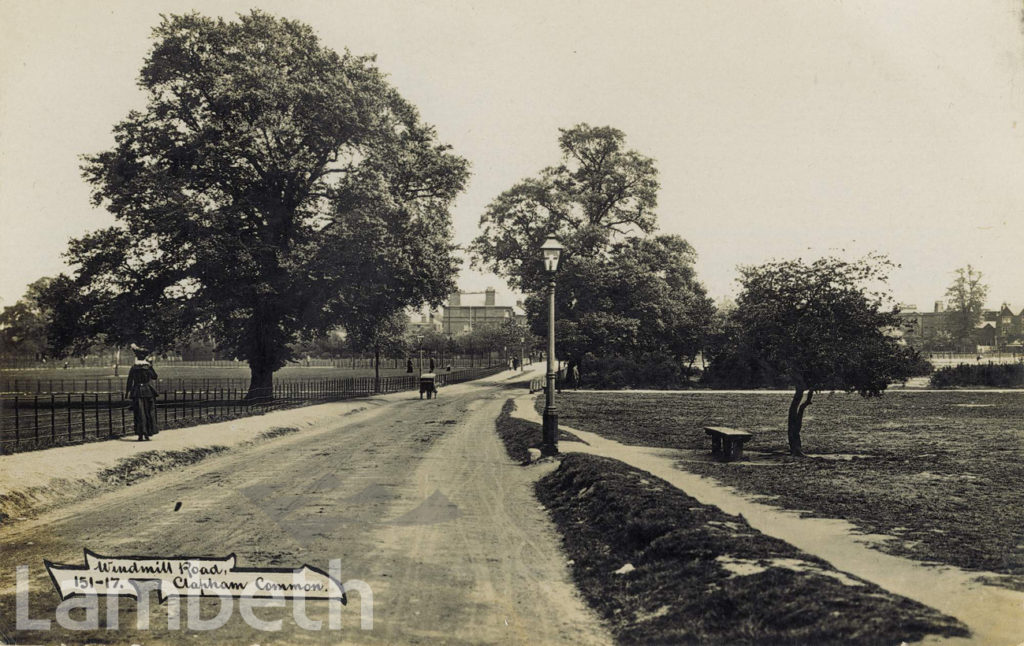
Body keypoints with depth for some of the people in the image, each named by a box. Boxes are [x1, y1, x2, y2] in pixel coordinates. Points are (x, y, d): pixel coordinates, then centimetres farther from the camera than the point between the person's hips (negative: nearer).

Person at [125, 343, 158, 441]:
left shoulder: (133, 367, -3)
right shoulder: (149, 366, -4)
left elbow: (129, 381, -2)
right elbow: (155, 377, 7)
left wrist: (127, 393, 6)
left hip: (137, 391, 0)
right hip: (148, 391, 0)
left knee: (139, 413, 3)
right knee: (149, 412, 10)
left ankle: (140, 434, -1)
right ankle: (147, 433, 9)